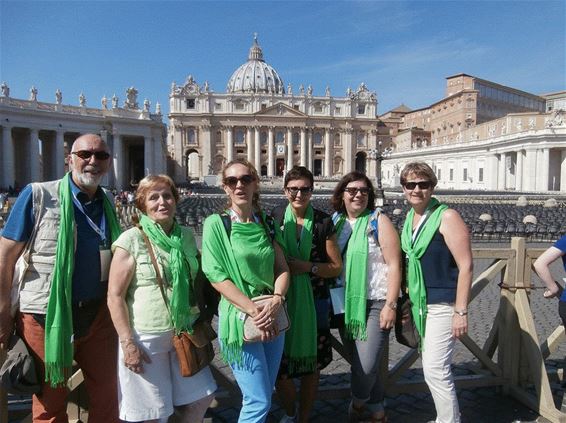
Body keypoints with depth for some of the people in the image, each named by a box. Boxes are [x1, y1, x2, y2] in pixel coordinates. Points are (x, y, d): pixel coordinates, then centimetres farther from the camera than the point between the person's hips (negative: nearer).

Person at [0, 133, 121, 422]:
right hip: (46, 314, -4)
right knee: (50, 399, 15)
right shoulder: (38, 196, -9)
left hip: (98, 313, 4)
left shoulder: (107, 202, 5)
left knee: (106, 393, 15)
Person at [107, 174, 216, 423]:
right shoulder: (131, 240, -12)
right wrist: (127, 343, -16)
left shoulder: (186, 236, 5)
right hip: (146, 339, -5)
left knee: (202, 398, 13)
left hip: (185, 335, 5)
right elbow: (115, 296, -13)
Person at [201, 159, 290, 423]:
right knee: (259, 401, -2)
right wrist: (254, 310, -18)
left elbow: (282, 269, 5)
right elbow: (216, 276, -13)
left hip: (273, 319, 5)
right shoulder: (216, 223, -8)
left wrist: (275, 302, -13)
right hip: (239, 320, -5)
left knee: (264, 396, 17)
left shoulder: (266, 223, 7)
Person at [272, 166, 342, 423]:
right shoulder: (273, 219, -2)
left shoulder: (323, 222, -2)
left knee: (312, 366, 11)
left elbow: (337, 267, 2)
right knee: (280, 368, 2)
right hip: (282, 301, 0)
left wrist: (308, 267, -13)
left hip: (314, 302, 1)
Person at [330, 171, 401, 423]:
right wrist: (334, 302, 7)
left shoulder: (378, 221, -6)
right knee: (359, 362, 14)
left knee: (366, 364, -10)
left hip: (375, 303, -5)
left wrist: (390, 305, -15)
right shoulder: (335, 222, 8)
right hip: (346, 304, 5)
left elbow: (394, 265, -9)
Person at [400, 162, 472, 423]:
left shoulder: (446, 217, -12)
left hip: (442, 305, -7)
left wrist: (461, 311, -18)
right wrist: (408, 299, 16)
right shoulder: (410, 219, 9)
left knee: (435, 370, -7)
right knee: (433, 368, 17)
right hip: (419, 304, 7)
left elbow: (466, 266, -15)